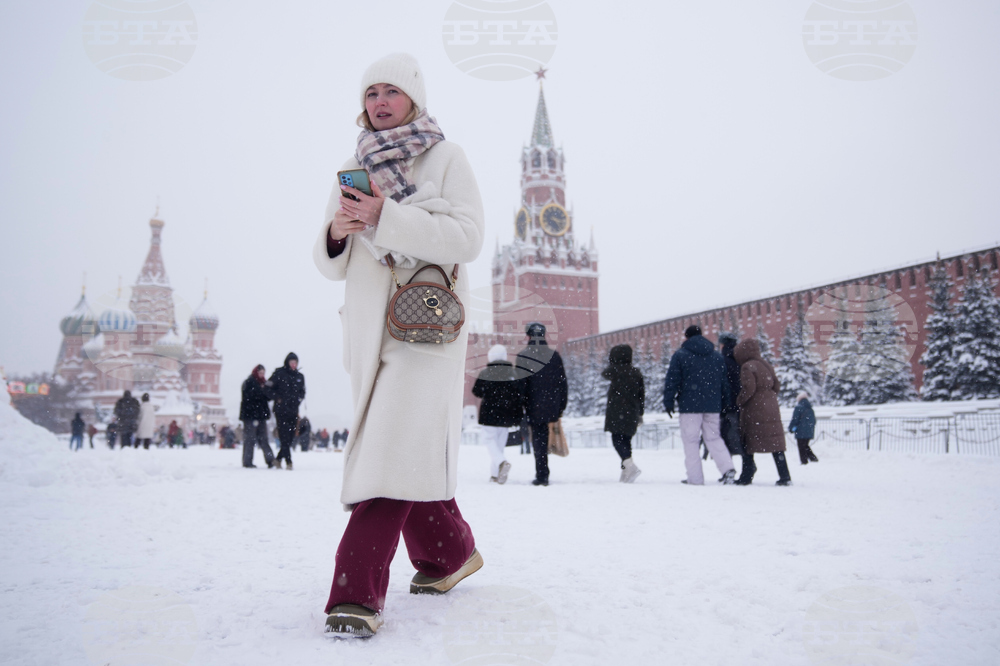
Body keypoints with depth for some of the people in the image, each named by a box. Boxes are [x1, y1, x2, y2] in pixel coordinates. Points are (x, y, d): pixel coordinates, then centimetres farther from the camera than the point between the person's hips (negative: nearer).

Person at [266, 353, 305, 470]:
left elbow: (302, 391, 25)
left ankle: (278, 458, 23)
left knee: (291, 438, 6)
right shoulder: (279, 373, -2)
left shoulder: (300, 376, 12)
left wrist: (298, 399, 7)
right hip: (281, 410, -5)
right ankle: (288, 461, -9)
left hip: (294, 411, 5)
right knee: (284, 437, -9)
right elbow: (267, 388, 0)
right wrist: (277, 398, -7)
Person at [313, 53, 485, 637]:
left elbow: (469, 237, -12)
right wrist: (337, 234, -9)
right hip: (369, 325, 6)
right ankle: (452, 554, 29)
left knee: (399, 444, -17)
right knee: (411, 451, 11)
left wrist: (386, 216, -20)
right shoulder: (353, 170, 17)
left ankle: (359, 591, -18)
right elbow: (333, 265, 15)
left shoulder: (446, 157, 3)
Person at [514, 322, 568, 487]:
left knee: (538, 440, 5)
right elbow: (563, 383, 5)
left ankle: (542, 475, 3)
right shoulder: (555, 355, 3)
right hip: (551, 407, 2)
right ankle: (542, 474, 14)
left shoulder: (522, 356, -5)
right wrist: (562, 407, 11)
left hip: (533, 407, -2)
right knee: (543, 440, 12)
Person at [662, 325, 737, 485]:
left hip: (689, 406, -4)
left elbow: (672, 381, -5)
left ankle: (695, 478, -1)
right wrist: (726, 405, 21)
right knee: (713, 437, 15)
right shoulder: (717, 356, 13)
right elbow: (725, 383, 16)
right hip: (712, 406, 5)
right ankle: (727, 468, -3)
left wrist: (668, 403, 0)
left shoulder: (680, 355, -2)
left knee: (690, 441, 1)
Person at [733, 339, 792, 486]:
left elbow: (748, 388, -20)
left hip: (753, 410, -7)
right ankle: (785, 476, 2)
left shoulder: (747, 367, -11)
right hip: (771, 409, 7)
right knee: (775, 442, 6)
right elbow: (776, 385, 14)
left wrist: (739, 401, -6)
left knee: (747, 443, 4)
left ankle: (746, 476, 7)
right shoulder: (766, 365, 13)